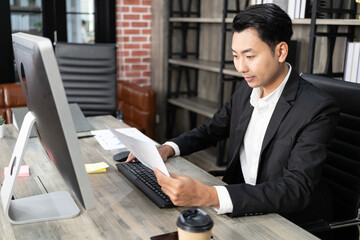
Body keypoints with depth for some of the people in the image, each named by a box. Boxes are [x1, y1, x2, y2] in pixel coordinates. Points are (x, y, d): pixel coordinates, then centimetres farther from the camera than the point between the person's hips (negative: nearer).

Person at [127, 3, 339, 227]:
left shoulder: (318, 109, -22)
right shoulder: (246, 89, 0)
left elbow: (297, 190, -29)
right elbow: (211, 130, 14)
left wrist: (209, 196, -41)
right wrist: (167, 149, -6)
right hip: (241, 205, 6)